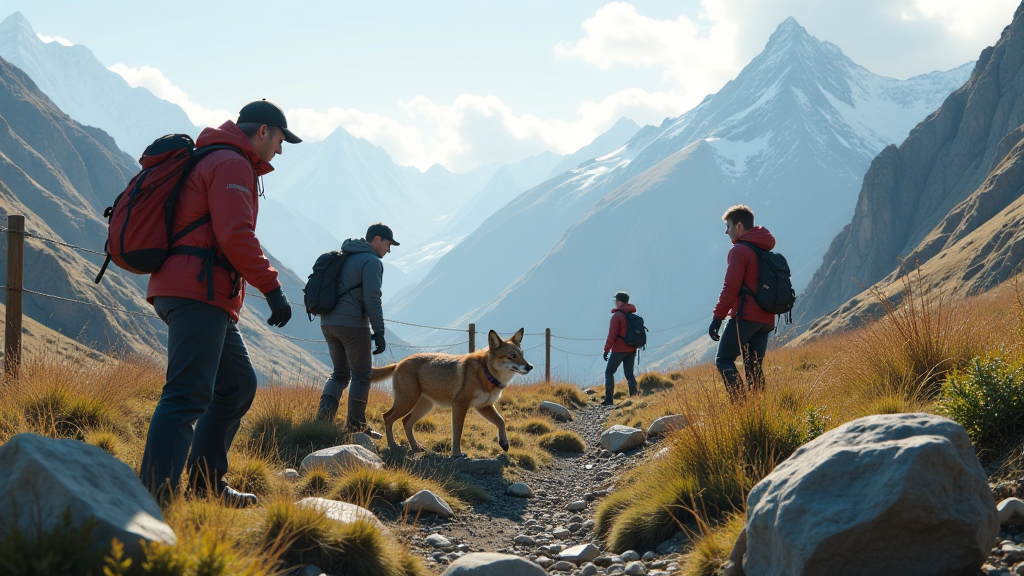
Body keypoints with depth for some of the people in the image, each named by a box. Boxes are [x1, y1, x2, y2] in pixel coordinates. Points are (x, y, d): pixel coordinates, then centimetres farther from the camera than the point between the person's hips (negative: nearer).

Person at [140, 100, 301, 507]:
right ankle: (155, 497, -28)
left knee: (238, 385, 17)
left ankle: (206, 483, 18)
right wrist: (272, 287, -15)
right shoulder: (233, 165, -5)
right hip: (199, 292, -11)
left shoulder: (210, 162, 28)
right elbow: (235, 235, -17)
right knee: (189, 394, -19)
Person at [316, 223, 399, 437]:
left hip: (328, 323, 8)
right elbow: (372, 299, -17)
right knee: (361, 374, 4)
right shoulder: (372, 261, -8)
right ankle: (356, 425, 7)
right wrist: (379, 332, -16)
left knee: (340, 373, 16)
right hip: (352, 324, -8)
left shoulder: (344, 258, 19)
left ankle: (324, 416, 0)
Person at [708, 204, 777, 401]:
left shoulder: (739, 250, -8)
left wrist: (718, 317, -13)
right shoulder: (766, 251, 19)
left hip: (745, 316, -8)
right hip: (766, 319, 8)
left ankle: (740, 402, -18)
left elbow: (731, 288, -14)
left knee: (724, 360, -2)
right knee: (753, 367, 8)